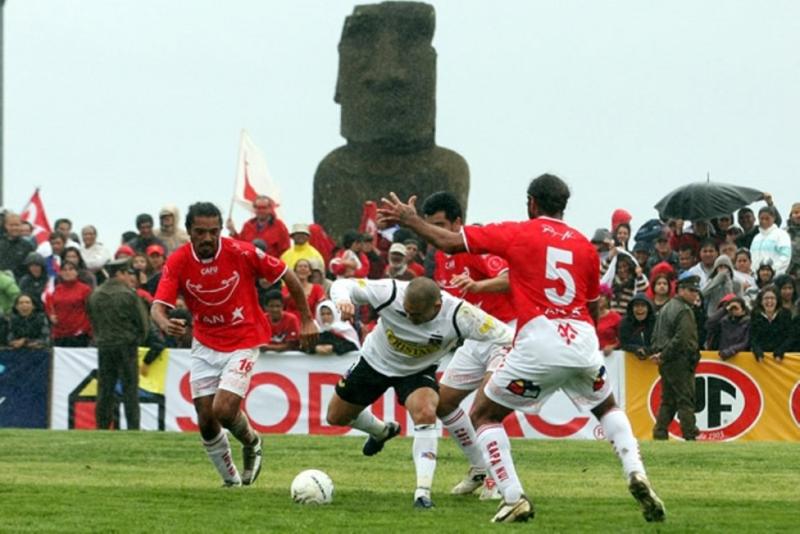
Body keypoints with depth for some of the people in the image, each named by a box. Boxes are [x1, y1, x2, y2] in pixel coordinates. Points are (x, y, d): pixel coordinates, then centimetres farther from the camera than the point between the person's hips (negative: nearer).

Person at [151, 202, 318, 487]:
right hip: (205, 345, 3)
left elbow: (287, 275, -6)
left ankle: (252, 443, 17)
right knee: (206, 419, 0)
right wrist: (164, 323, -43)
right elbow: (158, 306, -19)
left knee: (224, 410, -18)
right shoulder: (177, 262, -12)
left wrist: (306, 320, -2)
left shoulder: (242, 252, -18)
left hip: (244, 342, -3)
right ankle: (231, 480, 22)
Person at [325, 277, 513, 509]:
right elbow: (344, 285, -26)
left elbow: (506, 337, -34)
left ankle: (423, 492, -27)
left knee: (425, 413, -32)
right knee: (336, 417, 15)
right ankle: (382, 431, 48)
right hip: (375, 361, 2)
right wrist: (343, 300, -49)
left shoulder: (458, 315, -36)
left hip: (418, 371, -2)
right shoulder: (390, 293, -35)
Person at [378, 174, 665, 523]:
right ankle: (636, 474, 6)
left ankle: (514, 499, -1)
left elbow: (450, 243, 3)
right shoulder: (584, 245, 15)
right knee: (608, 408, 30)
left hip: (539, 341, -4)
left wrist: (409, 220, 17)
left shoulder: (516, 233, 5)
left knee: (483, 415, 12)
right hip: (583, 339, 4)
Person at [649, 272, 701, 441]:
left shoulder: (665, 309, 17)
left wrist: (658, 353, 5)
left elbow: (656, 336, 18)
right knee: (686, 401, -5)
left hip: (666, 364, 9)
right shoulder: (684, 311, -13)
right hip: (681, 363, -9)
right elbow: (681, 339, -21)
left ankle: (659, 434, 8)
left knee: (667, 401, 11)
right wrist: (664, 355, -14)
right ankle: (690, 436, -5)